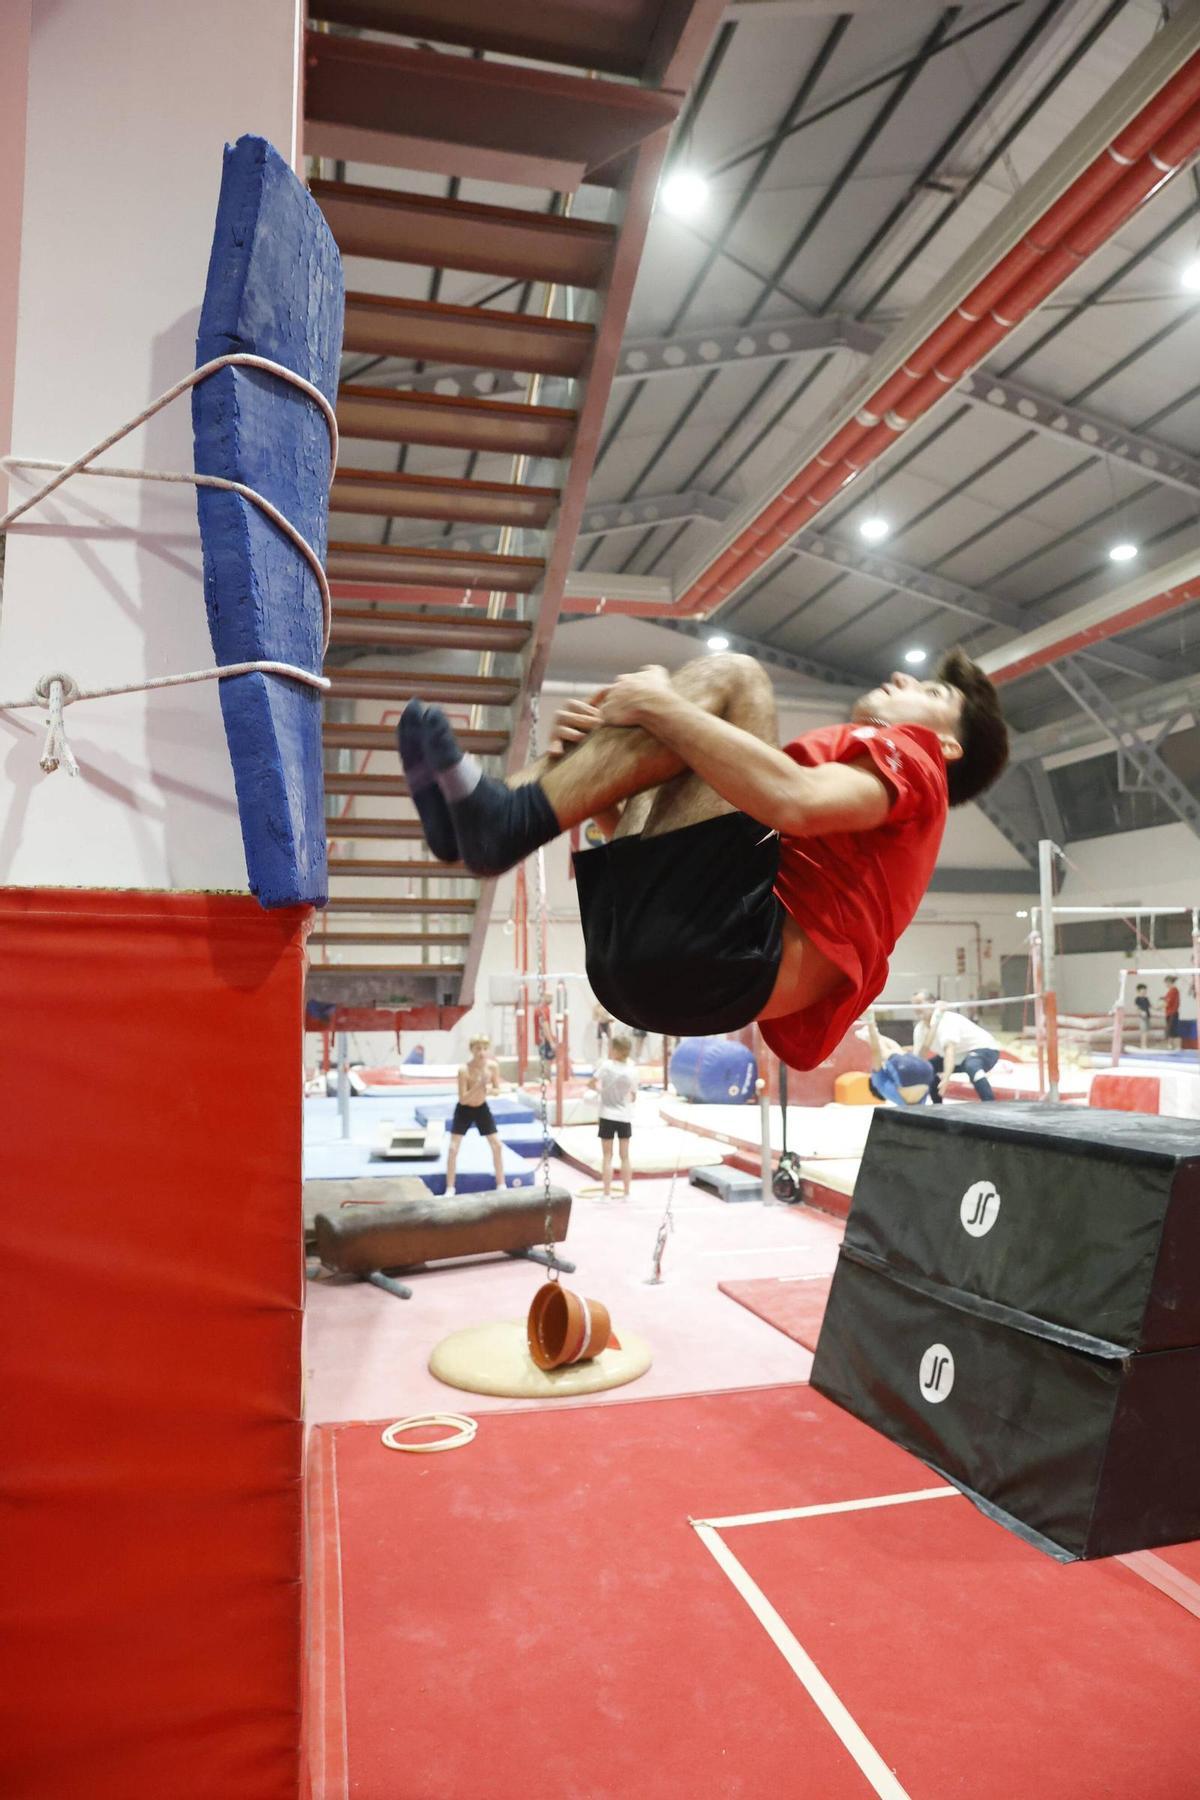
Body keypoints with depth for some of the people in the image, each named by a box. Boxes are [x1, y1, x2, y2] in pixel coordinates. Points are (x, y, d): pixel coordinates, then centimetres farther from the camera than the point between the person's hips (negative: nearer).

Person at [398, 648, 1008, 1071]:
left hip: (731, 952, -8)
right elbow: (666, 815, 29)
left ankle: (506, 818, -20)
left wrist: (661, 705, -8)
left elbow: (796, 802, -13)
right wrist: (596, 746, 13)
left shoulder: (909, 750, 15)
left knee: (730, 677, -8)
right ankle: (468, 810, -4)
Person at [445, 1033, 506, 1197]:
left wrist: (490, 1089, -28)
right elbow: (462, 1099, -27)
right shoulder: (464, 1070, -29)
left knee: (496, 1145, 2)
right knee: (453, 1148, -8)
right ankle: (450, 1188, 4)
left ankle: (501, 1184, 15)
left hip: (482, 1108, 3)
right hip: (464, 1110, -3)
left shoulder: (493, 1066, -17)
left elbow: (497, 1090, -5)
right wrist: (478, 1086, -39)